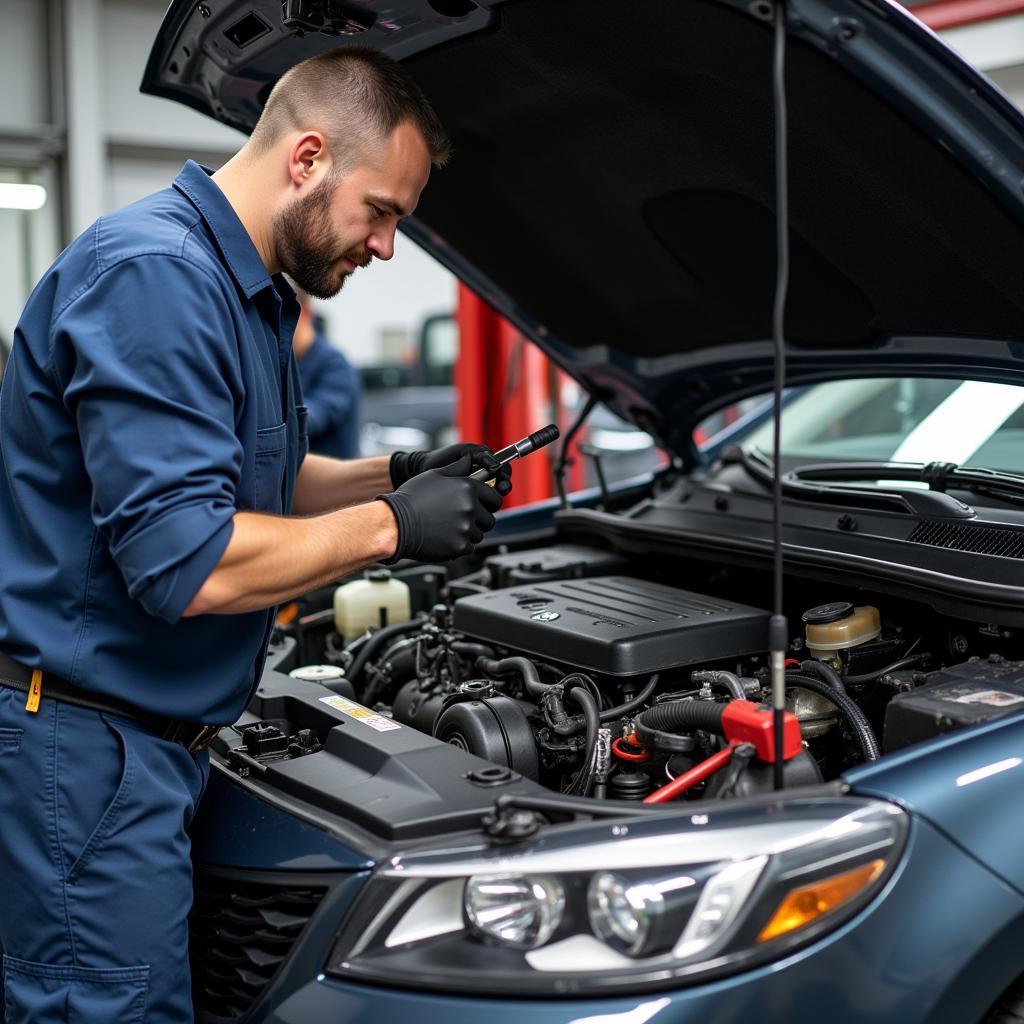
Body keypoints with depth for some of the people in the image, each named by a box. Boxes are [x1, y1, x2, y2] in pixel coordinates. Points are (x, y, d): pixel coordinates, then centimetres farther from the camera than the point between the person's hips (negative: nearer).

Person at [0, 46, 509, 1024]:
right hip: (78, 747, -10)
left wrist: (391, 475, 9)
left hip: (149, 739, 10)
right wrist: (389, 526, -17)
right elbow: (187, 564, -27)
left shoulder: (249, 290, 14)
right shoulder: (154, 278, -20)